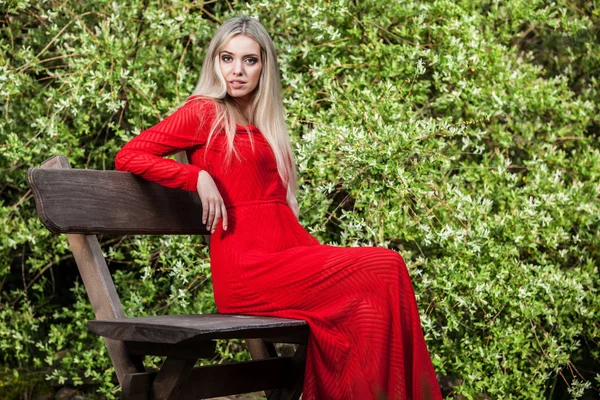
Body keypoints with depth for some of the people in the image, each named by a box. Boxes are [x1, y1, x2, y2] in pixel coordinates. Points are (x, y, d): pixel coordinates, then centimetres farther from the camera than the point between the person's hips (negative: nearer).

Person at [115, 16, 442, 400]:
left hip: (287, 250, 7)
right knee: (384, 271, -20)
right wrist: (199, 176, -12)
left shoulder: (262, 124, 24)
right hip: (248, 268, -7)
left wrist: (320, 253, 8)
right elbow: (128, 156, -1)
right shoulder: (204, 112, 3)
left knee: (387, 267, -19)